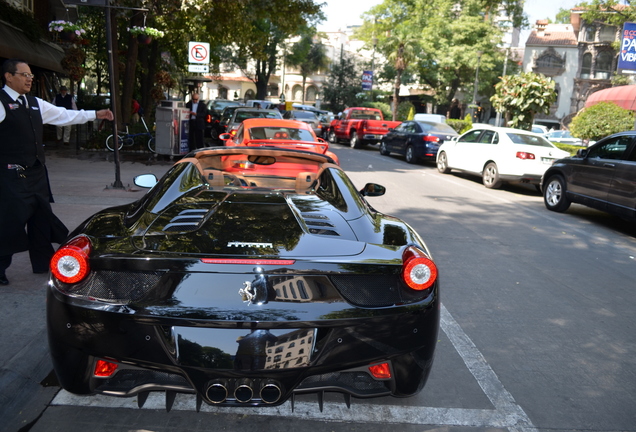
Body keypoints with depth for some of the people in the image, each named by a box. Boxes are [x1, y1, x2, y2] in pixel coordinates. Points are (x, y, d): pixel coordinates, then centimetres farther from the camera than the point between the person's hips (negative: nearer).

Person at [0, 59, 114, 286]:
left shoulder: (35, 104, 13)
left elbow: (64, 115, 17)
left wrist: (95, 114, 15)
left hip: (36, 171, 8)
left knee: (41, 215, 15)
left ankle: (43, 262, 28)